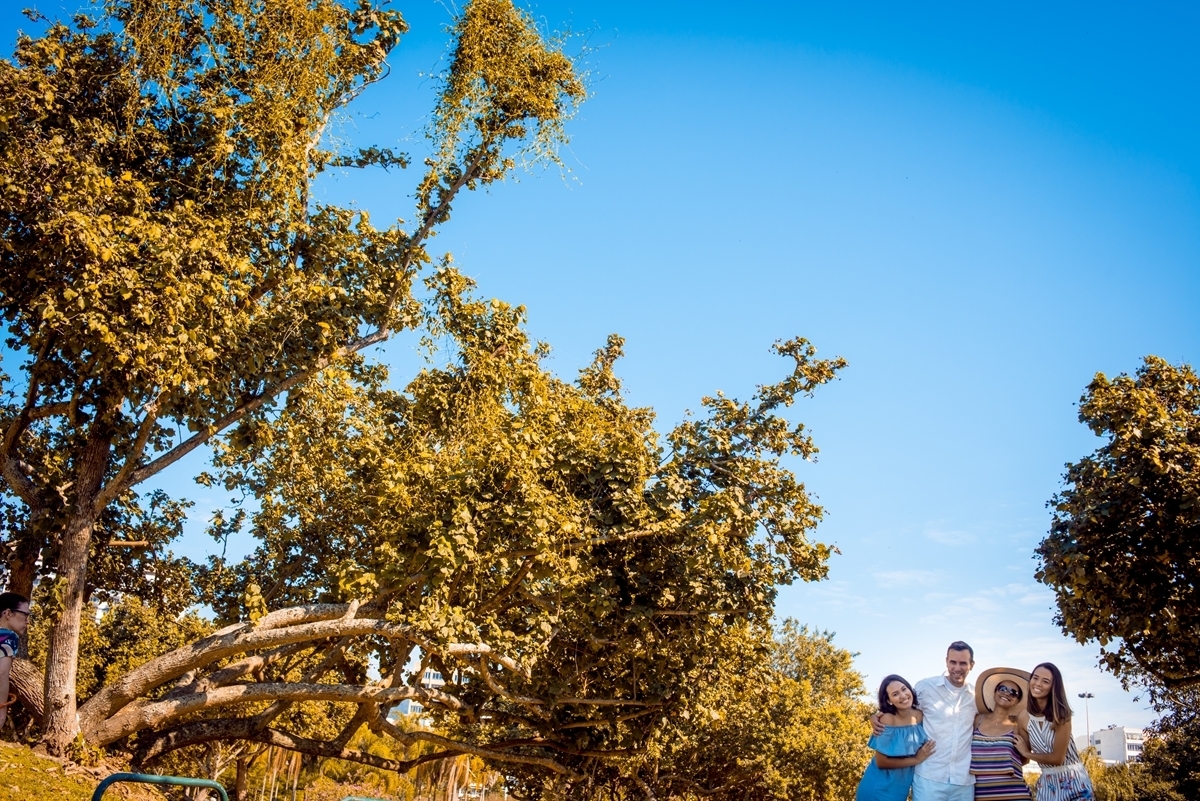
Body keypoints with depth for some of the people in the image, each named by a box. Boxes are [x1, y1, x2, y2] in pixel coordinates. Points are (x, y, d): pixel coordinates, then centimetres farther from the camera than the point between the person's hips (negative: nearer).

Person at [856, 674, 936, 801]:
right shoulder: (888, 719, -20)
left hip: (901, 787, 5)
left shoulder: (920, 716, -7)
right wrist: (916, 760, -16)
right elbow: (881, 762, -19)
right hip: (878, 788, -5)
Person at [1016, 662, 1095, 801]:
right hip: (1047, 783, 4)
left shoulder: (1060, 714, -18)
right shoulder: (1024, 717, -4)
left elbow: (1057, 757, -17)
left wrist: (1026, 753, -7)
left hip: (1073, 781, -4)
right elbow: (1023, 759, 2)